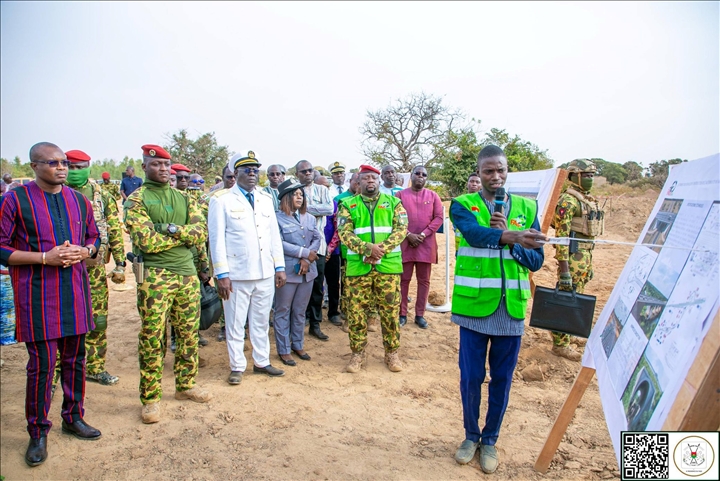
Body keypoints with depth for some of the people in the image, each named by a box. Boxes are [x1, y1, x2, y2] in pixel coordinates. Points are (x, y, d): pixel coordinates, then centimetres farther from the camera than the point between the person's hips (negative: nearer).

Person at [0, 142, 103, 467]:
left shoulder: (80, 201, 9)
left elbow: (95, 238, 18)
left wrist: (84, 251, -4)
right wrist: (45, 258, -17)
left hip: (75, 291, 4)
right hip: (37, 294, -4)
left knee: (75, 358, 12)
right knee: (41, 364, 0)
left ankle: (73, 417, 30)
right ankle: (38, 433, 19)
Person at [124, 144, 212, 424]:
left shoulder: (184, 198, 12)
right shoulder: (136, 200, -3)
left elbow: (201, 231, -1)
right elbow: (147, 242, -16)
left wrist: (174, 229, -16)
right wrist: (185, 235, -9)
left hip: (187, 274, 5)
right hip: (155, 277, -5)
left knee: (189, 335, 13)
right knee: (152, 338, 3)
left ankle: (186, 385, 30)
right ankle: (151, 398, 17)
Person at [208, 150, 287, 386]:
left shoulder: (266, 199, 12)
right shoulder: (221, 200, -3)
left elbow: (274, 234, 12)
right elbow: (217, 239, -7)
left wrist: (279, 267, 7)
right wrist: (222, 274, -12)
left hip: (265, 274, 5)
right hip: (237, 275, -4)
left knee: (261, 322, 15)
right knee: (235, 324, 7)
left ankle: (261, 362, 30)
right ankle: (237, 367, 23)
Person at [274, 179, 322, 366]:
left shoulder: (309, 218, 10)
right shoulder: (277, 218, -6)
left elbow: (317, 239, 4)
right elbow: (278, 243, -15)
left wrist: (307, 259, -12)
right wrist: (305, 252, -16)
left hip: (307, 271, 5)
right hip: (287, 271, -5)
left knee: (300, 310, 15)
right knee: (283, 311, 6)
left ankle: (297, 345, 28)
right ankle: (283, 350, 16)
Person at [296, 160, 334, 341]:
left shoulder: (322, 190, 11)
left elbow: (329, 209, -5)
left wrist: (306, 207, -8)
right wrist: (317, 209, -12)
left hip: (317, 244, 2)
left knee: (317, 286, 8)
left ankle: (315, 324, 20)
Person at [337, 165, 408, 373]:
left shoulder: (393, 202, 8)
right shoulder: (348, 205, 7)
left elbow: (401, 229, -2)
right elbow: (344, 233, -5)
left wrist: (381, 249, -16)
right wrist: (367, 248, -21)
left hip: (388, 265, 0)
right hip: (358, 266, 0)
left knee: (390, 311, 6)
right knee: (356, 311, 5)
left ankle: (392, 353, 22)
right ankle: (357, 353, 21)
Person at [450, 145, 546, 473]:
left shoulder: (526, 208, 7)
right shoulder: (463, 205, -1)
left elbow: (535, 260, 2)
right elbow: (475, 233, -24)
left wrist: (507, 237, -14)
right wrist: (511, 236, -41)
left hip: (511, 309, 2)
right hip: (474, 305, -2)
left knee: (502, 379, 12)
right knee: (471, 376, 8)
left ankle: (490, 440, 34)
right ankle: (471, 435, 33)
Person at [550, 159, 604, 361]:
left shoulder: (588, 200, 17)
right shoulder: (568, 200, -13)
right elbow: (561, 234, -19)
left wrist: (589, 265, 22)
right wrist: (564, 268, -23)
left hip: (585, 255, 9)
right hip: (572, 255, -9)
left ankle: (560, 330, 30)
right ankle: (560, 344, 5)